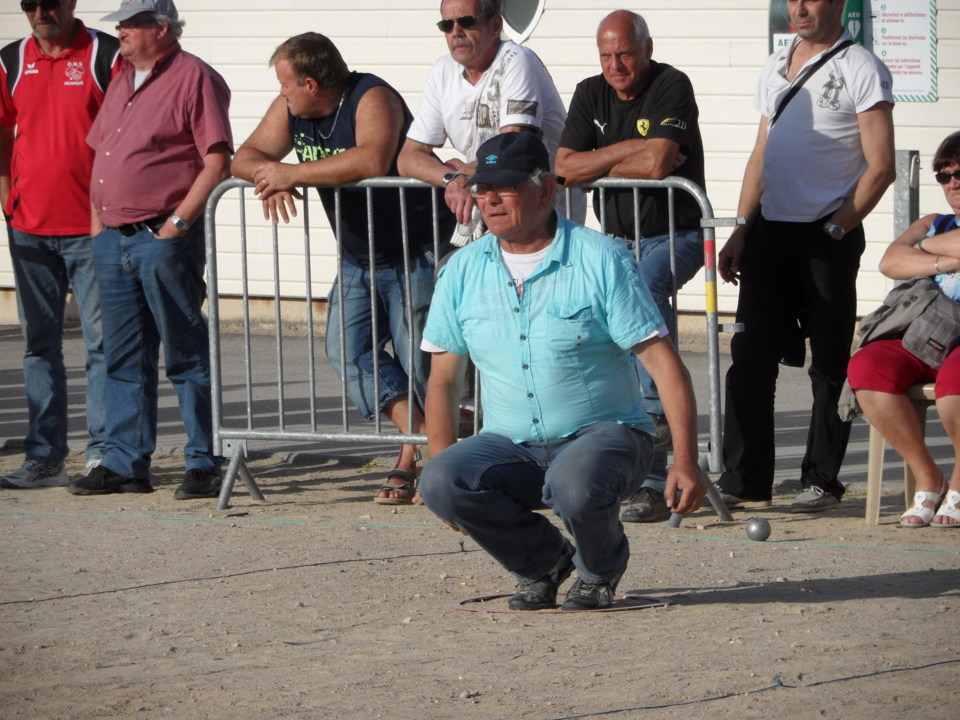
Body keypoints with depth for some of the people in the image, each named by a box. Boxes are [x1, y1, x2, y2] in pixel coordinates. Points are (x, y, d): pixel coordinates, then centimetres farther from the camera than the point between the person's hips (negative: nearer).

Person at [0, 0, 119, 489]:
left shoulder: (107, 57, -3)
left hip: (91, 227, -4)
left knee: (102, 340, -2)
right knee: (39, 343, 7)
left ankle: (104, 453, 3)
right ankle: (44, 458, 11)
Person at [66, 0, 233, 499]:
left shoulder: (194, 79, -6)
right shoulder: (122, 81, 18)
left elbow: (218, 162, -13)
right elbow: (100, 153, 24)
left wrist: (179, 221, -17)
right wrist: (97, 221, 14)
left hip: (164, 238, -8)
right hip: (113, 240, 8)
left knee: (187, 357, -4)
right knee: (123, 359, 9)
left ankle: (204, 465, -1)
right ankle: (124, 463, 14)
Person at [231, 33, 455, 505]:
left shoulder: (372, 99, -23)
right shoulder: (289, 110, 1)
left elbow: (373, 159, -41)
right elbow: (246, 157, 4)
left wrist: (291, 173, -34)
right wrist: (270, 178, -21)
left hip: (414, 254, -7)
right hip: (358, 260, 7)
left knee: (419, 360, -7)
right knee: (348, 350, -11)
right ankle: (418, 442, -13)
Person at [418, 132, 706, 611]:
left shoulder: (601, 260, -7)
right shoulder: (462, 271, 6)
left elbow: (663, 361, -10)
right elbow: (443, 378, 12)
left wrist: (685, 462, -18)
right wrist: (442, 467, 2)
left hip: (601, 433, -4)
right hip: (510, 445, 4)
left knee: (575, 487, -38)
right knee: (440, 482, -26)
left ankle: (600, 570, 0)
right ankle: (543, 561, 2)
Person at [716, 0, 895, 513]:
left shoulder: (861, 70, -5)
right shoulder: (775, 67, 15)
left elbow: (880, 167, -8)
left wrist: (837, 228, -12)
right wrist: (741, 230, 12)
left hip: (828, 238, -6)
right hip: (771, 231, 6)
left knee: (830, 365, 0)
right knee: (750, 357, 1)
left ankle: (823, 480, 6)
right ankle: (743, 481, 5)